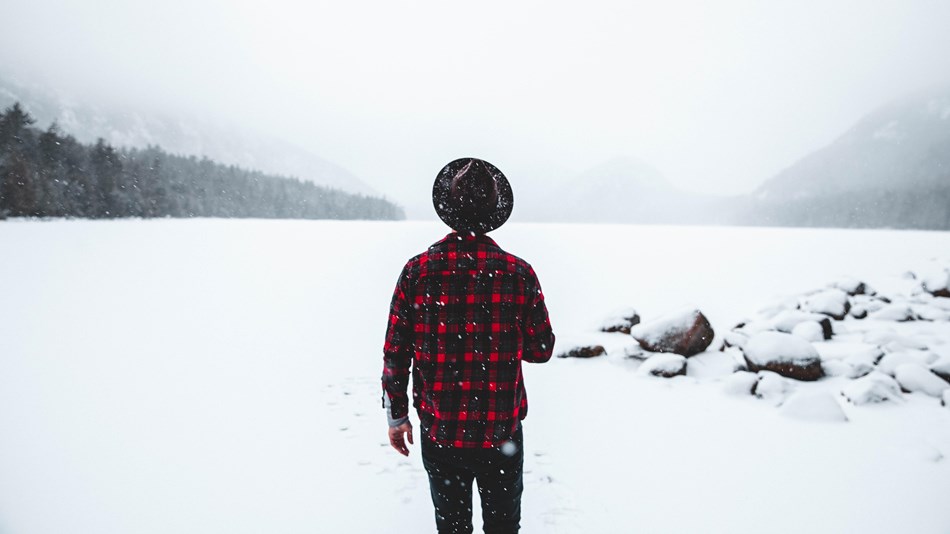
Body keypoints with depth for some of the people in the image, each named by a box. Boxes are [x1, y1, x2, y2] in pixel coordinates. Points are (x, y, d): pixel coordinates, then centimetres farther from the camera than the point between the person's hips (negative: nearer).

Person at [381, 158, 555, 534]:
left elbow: (395, 354, -6)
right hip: (501, 432, 0)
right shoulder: (519, 273, -11)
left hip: (438, 431, 1)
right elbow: (541, 350, -4)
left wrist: (396, 416, 7)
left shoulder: (417, 270, -10)